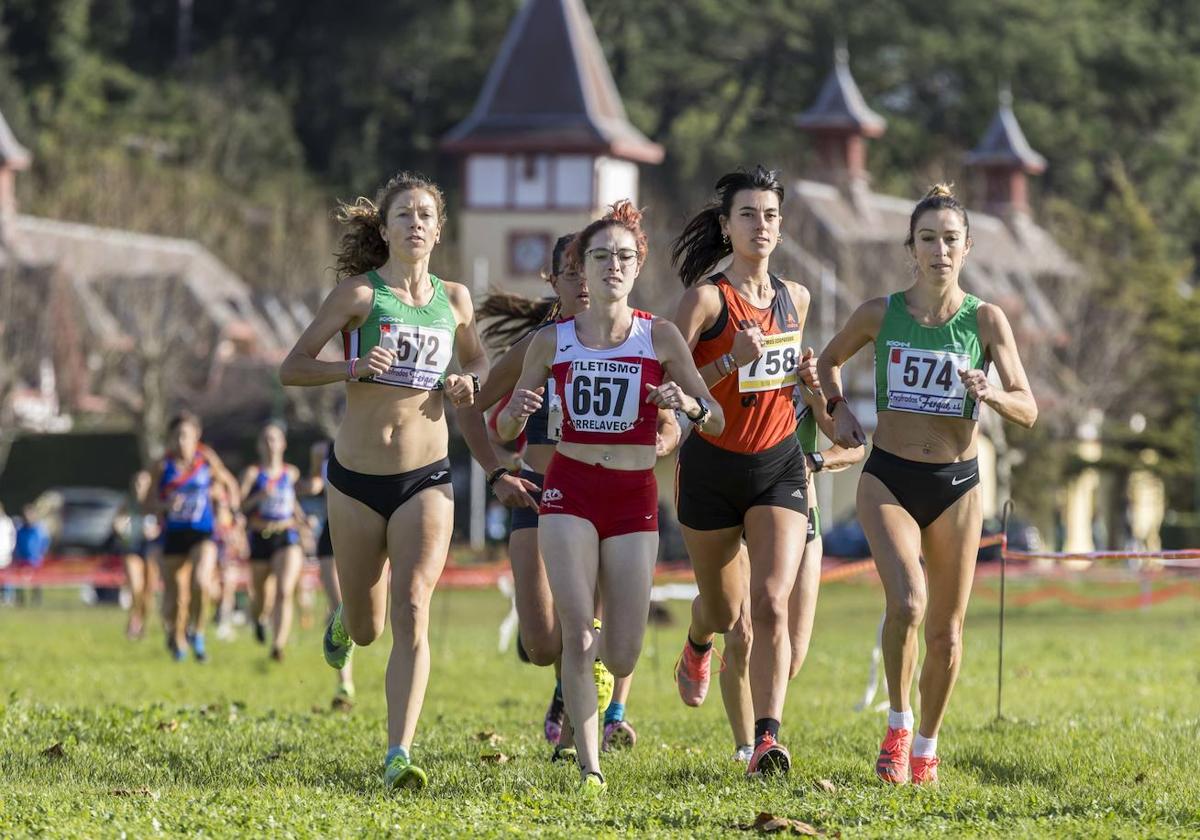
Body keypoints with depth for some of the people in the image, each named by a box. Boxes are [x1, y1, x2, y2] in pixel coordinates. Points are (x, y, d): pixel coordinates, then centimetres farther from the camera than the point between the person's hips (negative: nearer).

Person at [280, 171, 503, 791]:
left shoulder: (454, 299, 6)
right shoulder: (359, 292, -5)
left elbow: (477, 360, 24)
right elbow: (291, 368, -5)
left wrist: (466, 382, 0)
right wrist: (353, 367, -24)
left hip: (425, 479, 1)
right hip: (357, 477, -1)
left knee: (412, 608, -19)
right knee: (366, 629, 11)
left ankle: (398, 756, -22)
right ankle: (345, 617, 51)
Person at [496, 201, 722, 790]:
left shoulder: (660, 337, 0)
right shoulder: (552, 341, 3)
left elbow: (716, 420, -3)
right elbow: (503, 430, 9)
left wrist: (689, 404, -25)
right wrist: (518, 409, -14)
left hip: (635, 498, 0)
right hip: (570, 491, 0)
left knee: (622, 658, -1)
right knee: (575, 634, -16)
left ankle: (597, 675, 37)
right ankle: (588, 764, -5)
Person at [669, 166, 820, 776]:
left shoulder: (794, 298, 6)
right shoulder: (706, 299, -11)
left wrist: (806, 378, 1)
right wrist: (730, 360, -26)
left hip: (779, 464, 2)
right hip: (713, 467, -2)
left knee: (771, 601, -16)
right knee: (722, 608, 14)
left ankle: (768, 739, -19)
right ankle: (697, 647, 52)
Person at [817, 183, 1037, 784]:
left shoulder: (985, 320, -3)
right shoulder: (880, 314, -1)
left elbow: (1027, 410, -6)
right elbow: (828, 361, 18)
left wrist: (991, 394, -26)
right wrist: (839, 407, 0)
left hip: (956, 486, 1)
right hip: (888, 480, -1)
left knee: (945, 632, 6)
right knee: (906, 601, -24)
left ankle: (927, 744, 28)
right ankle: (897, 725, -4)